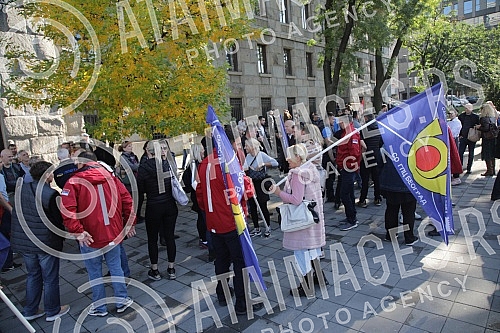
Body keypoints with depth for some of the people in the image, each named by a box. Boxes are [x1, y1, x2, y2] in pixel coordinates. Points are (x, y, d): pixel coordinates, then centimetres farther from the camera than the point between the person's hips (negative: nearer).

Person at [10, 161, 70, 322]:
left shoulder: (22, 190, 0)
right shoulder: (50, 194, -20)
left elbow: (16, 215, 8)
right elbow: (57, 220, -13)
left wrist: (20, 236, 17)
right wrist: (61, 236, 4)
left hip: (23, 242, 7)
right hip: (46, 243, -6)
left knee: (33, 275, 22)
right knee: (50, 278, 10)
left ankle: (30, 311, 33)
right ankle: (52, 311, 25)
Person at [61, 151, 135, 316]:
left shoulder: (73, 182, -7)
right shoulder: (111, 177, 2)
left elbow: (67, 210, -19)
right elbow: (127, 200, -1)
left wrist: (78, 232, -18)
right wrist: (130, 223, 7)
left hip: (90, 238, -3)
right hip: (113, 234, 3)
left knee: (95, 273, 13)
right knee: (116, 268, 17)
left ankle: (100, 307, 28)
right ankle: (122, 301, 27)